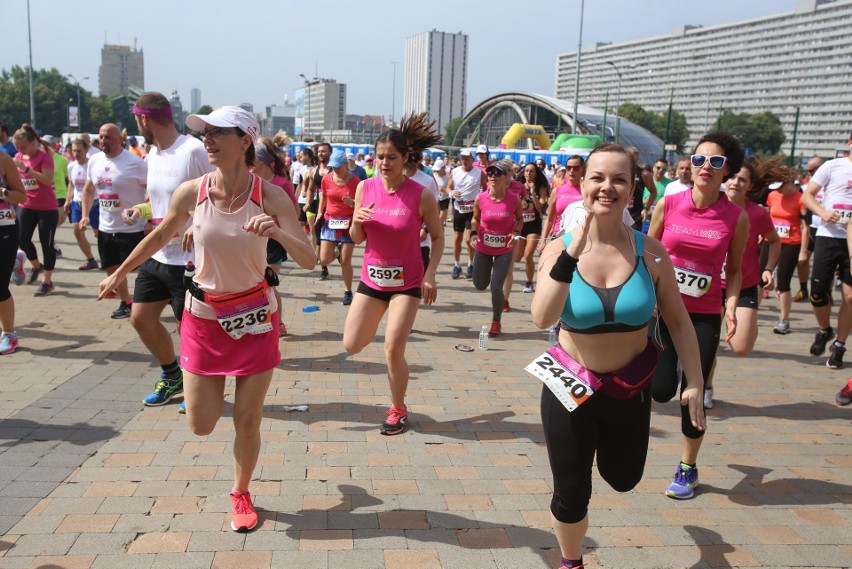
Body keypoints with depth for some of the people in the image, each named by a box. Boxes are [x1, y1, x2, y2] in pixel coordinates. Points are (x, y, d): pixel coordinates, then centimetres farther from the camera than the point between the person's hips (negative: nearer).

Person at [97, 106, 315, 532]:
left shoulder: (271, 197, -15)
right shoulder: (190, 193, -11)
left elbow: (309, 260, -19)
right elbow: (161, 236, 8)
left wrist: (278, 233, -39)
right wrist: (119, 273, 19)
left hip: (255, 316, -1)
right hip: (203, 316, 2)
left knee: (247, 422, 5)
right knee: (201, 425, 6)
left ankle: (241, 495, 33)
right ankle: (216, 387, 43)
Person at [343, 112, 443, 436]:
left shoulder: (421, 196, -15)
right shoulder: (365, 188, -5)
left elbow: (437, 237, -3)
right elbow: (357, 239, 3)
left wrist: (430, 275, -14)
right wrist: (357, 221, -19)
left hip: (407, 282, -4)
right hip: (371, 278, 4)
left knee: (393, 349, -8)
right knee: (352, 346, 4)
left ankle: (398, 410, 16)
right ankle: (376, 322, 40)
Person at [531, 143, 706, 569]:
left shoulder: (650, 252, -12)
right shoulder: (559, 248, -15)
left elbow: (678, 321, -1)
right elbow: (541, 319, -30)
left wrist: (695, 384, -1)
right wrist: (571, 256, -38)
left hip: (631, 388, 2)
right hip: (571, 387, -2)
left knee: (623, 480, 25)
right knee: (570, 497, 9)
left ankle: (608, 449, 63)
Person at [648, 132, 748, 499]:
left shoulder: (737, 217, -5)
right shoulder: (668, 204, -5)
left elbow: (734, 269, 6)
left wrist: (732, 305, -10)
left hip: (705, 316, 0)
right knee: (661, 390, -9)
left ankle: (688, 468, 25)